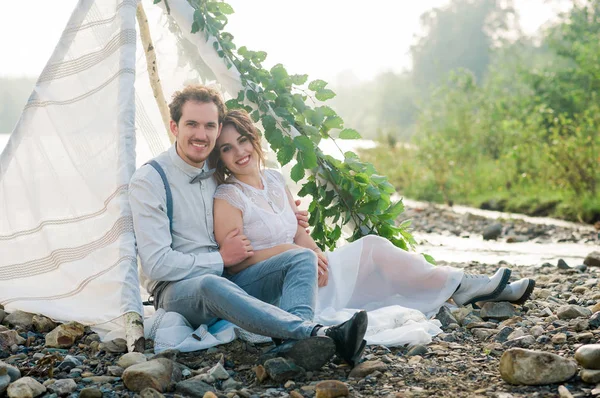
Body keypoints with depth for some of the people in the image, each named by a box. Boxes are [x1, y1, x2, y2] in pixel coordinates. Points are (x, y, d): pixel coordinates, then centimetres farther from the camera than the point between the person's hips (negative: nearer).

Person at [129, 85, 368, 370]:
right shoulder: (148, 180, -8)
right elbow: (156, 264, -15)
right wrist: (221, 259, -9)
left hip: (226, 279, 7)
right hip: (177, 290, -7)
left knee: (302, 257, -15)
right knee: (210, 285, -41)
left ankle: (294, 345, -45)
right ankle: (316, 333, -52)